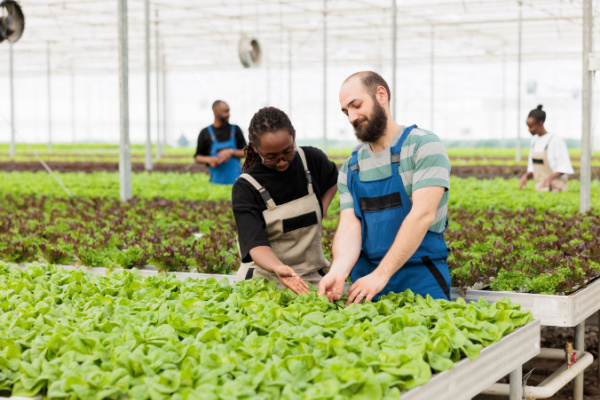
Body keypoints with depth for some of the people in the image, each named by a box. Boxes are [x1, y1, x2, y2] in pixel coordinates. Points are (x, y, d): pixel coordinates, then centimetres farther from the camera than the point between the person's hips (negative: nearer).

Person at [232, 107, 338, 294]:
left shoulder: (313, 160, 0)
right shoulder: (245, 187, -12)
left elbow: (333, 181, 25)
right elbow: (256, 245, -23)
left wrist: (319, 212, 7)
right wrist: (278, 268, -43)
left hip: (311, 276, 3)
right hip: (265, 277, -2)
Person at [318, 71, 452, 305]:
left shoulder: (423, 147, -5)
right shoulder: (350, 168, 13)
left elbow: (423, 215, -16)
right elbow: (349, 226, 1)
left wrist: (381, 275, -23)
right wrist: (339, 271, -21)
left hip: (421, 280, -4)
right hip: (366, 277, 4)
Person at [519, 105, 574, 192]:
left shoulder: (556, 141, -11)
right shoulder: (534, 141, 10)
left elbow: (564, 168, -11)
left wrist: (551, 177, -28)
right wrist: (526, 176, -6)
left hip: (554, 188, -6)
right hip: (539, 189, 6)